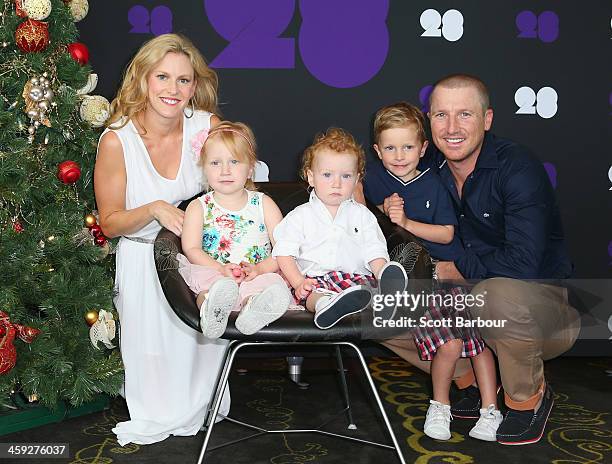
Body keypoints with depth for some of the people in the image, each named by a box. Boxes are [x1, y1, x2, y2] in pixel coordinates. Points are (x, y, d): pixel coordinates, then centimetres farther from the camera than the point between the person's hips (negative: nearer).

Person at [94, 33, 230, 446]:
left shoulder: (207, 125, -13)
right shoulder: (117, 140, -19)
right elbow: (110, 222, -11)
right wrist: (153, 210, -29)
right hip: (144, 260, -2)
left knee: (205, 341, 10)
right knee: (155, 350, 7)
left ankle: (200, 409, 40)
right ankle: (157, 420, 37)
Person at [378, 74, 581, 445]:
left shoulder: (518, 167, -21)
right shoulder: (430, 167, -2)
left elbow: (523, 261, -30)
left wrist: (459, 269, -18)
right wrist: (395, 213, -10)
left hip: (543, 298, -6)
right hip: (468, 294, 6)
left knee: (499, 293, -40)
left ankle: (529, 397, -9)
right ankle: (470, 377, 10)